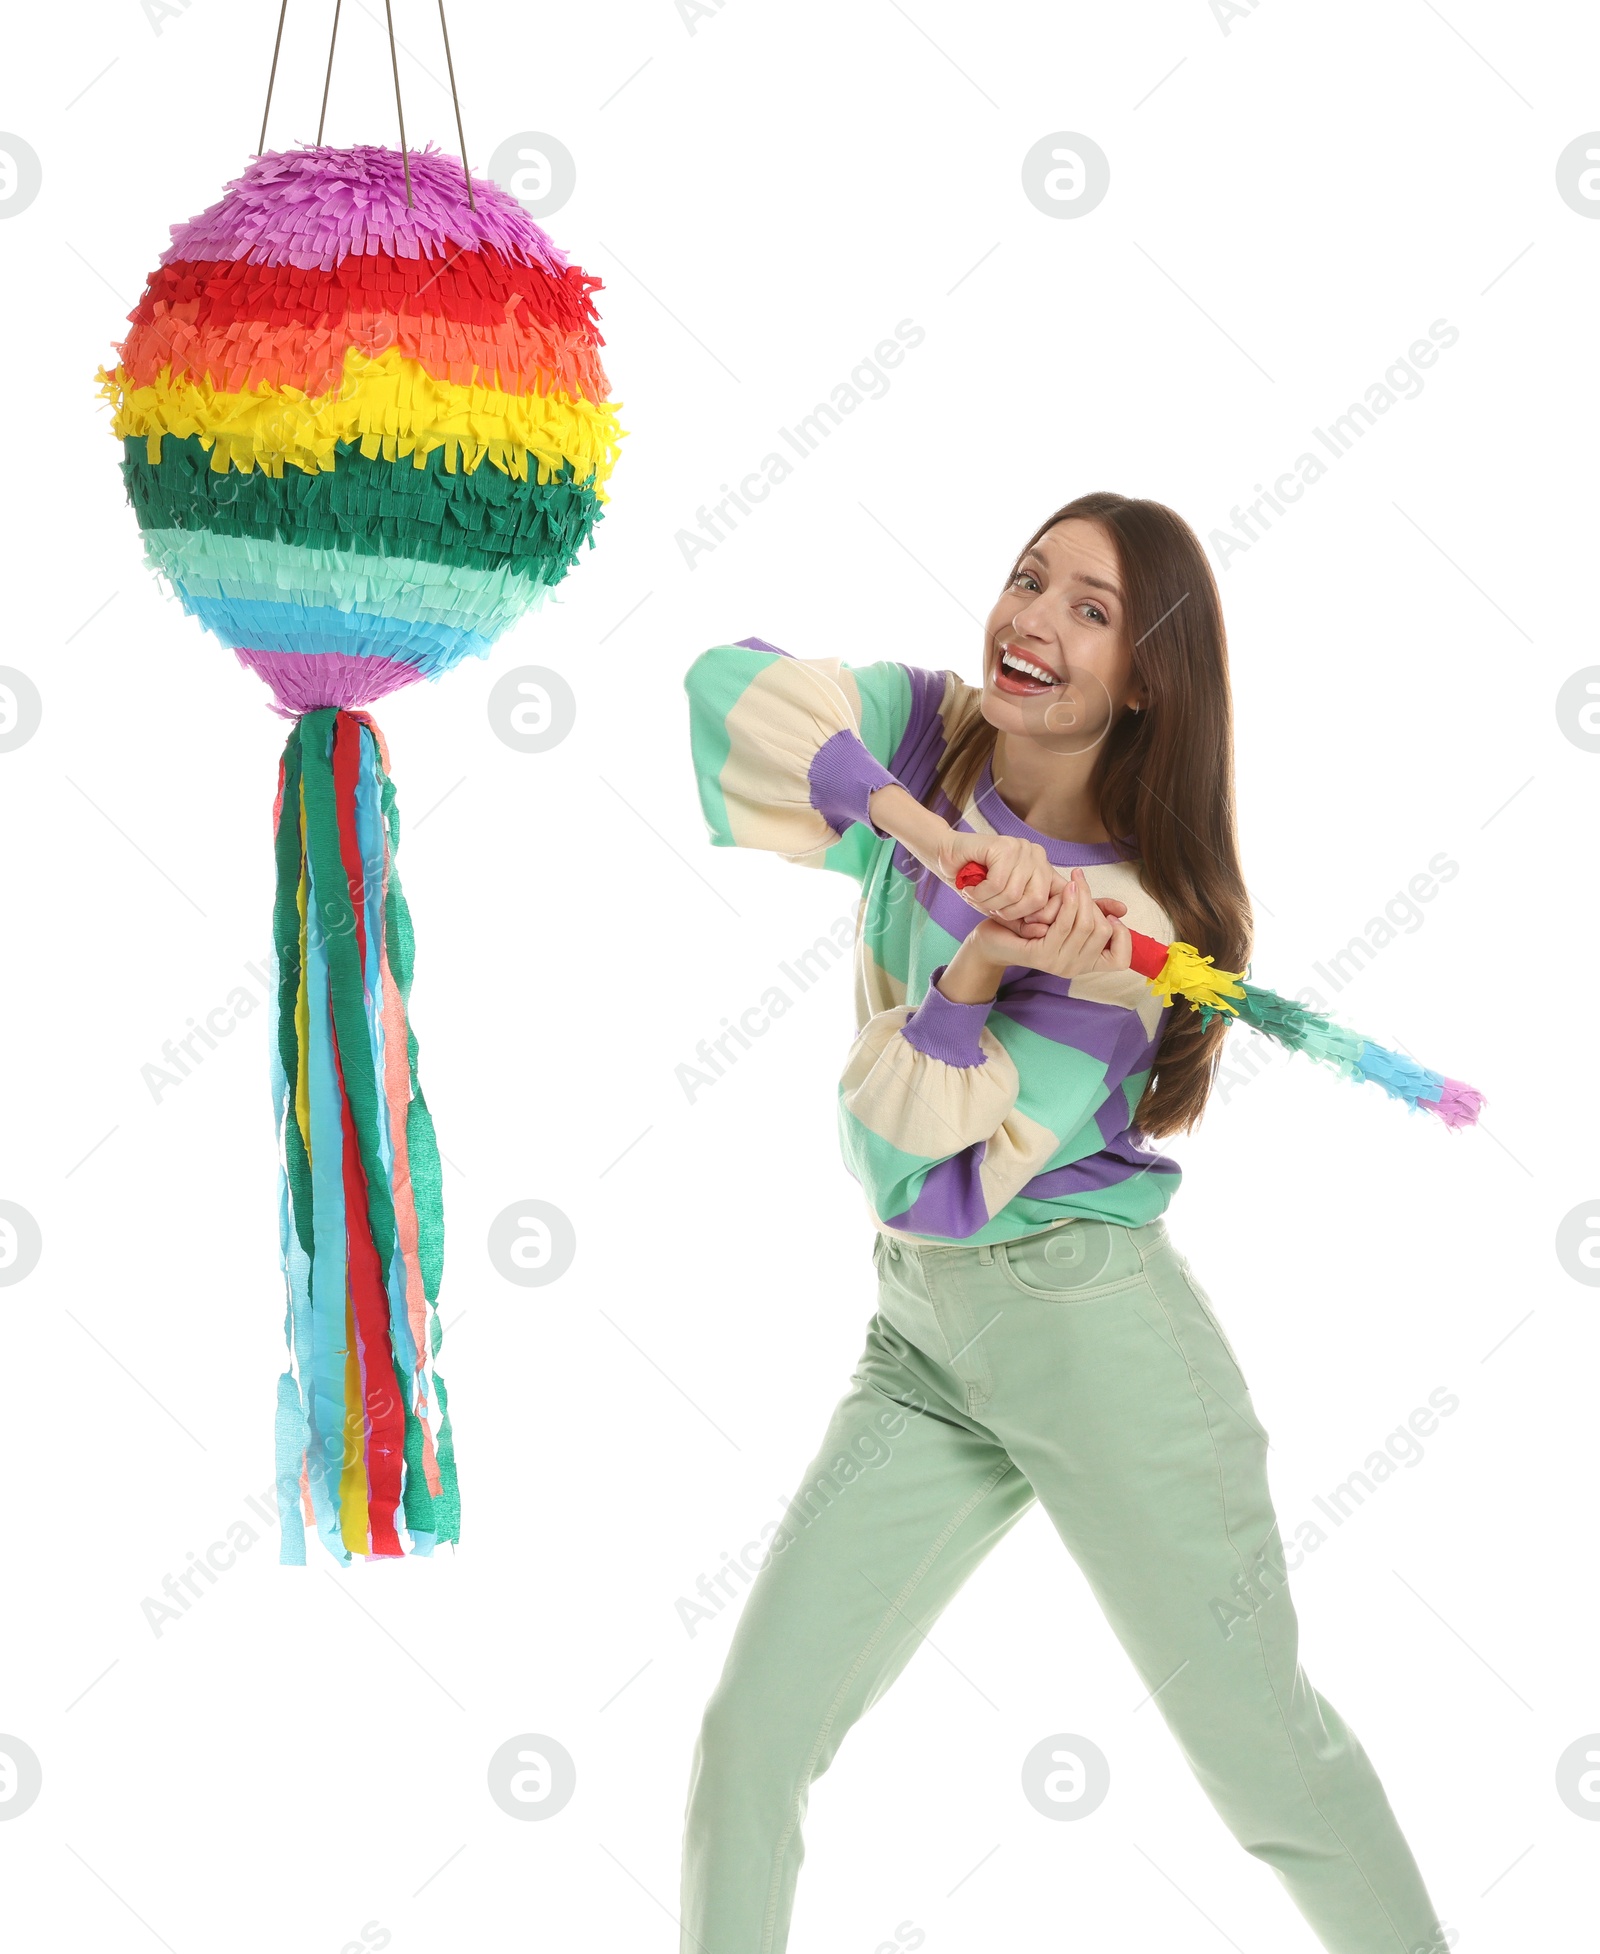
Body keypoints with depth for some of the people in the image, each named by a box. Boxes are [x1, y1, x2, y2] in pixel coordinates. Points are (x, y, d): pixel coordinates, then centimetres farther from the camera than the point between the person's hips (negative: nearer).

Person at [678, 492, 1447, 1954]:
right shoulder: (933, 734, 0)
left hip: (1093, 1336, -5)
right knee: (753, 1736, 3)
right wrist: (928, 834, -27)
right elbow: (731, 683, -19)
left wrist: (984, 960, -29)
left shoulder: (1122, 919, -15)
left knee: (1270, 1754, 6)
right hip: (922, 1339, 5)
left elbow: (911, 1171, -15)